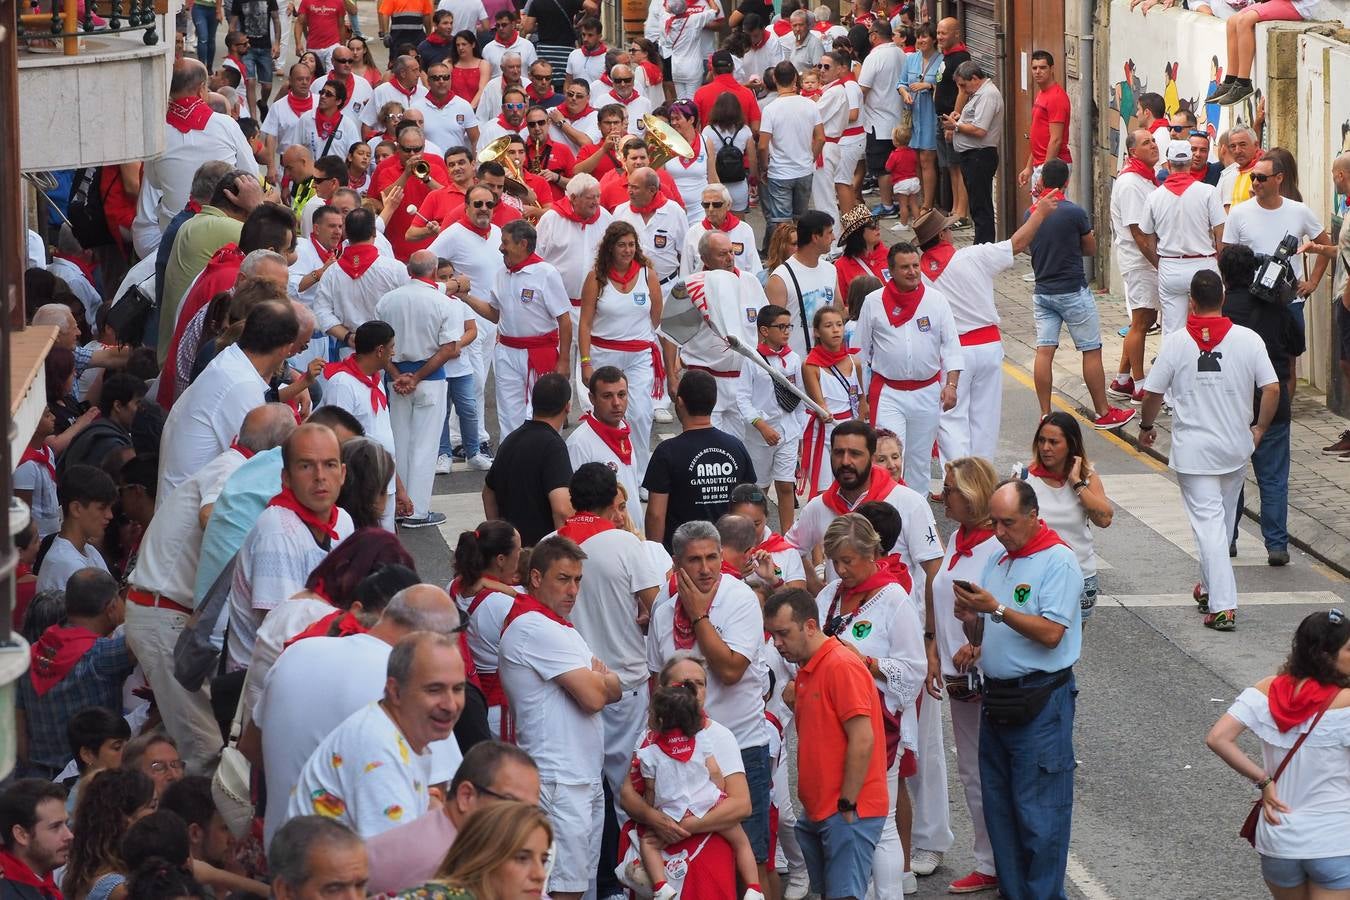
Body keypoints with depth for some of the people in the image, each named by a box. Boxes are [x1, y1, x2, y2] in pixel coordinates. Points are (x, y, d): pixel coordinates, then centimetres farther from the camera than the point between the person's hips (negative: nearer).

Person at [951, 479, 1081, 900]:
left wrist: (997, 609, -21)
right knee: (998, 805, 12)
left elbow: (1050, 633, -19)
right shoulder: (997, 560, 14)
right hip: (997, 698, 8)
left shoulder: (1058, 561, -11)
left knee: (1038, 813, -4)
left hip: (1040, 702, -8)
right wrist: (970, 616, -4)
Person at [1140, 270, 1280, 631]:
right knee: (1223, 517, 22)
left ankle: (1222, 606, -12)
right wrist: (1259, 428, 7)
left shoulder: (1176, 343, -8)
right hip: (1236, 447, 2)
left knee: (1208, 522, -4)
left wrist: (1146, 426, 16)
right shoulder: (1248, 340, -6)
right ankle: (1211, 587, 36)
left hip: (1193, 449, -2)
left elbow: (1152, 393, -3)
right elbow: (1272, 388, -9)